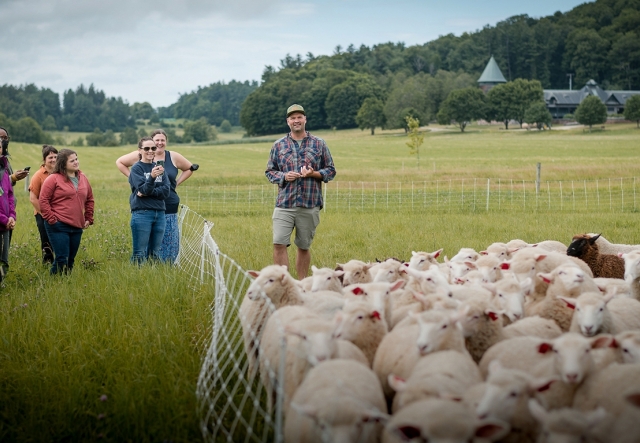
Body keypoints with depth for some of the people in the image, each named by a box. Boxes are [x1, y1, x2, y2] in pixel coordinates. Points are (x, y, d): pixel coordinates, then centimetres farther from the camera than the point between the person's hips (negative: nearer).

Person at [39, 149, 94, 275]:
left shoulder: (83, 178, 12)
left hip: (77, 227, 6)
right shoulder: (53, 179, -5)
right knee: (61, 259, -10)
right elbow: (43, 200, -6)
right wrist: (51, 219, -11)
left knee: (71, 260, 10)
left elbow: (89, 200, 22)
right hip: (59, 227, -6)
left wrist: (89, 218, 15)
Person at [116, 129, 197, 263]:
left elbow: (190, 168, 21)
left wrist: (176, 182, 9)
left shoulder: (173, 157, 6)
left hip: (169, 209, 2)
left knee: (170, 242, 2)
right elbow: (120, 162, 11)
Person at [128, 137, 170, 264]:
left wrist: (148, 192, -14)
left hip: (159, 214, 5)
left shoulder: (159, 168, 12)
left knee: (155, 253, 9)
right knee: (140, 253, -5)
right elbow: (143, 190, -15)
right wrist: (152, 177, -33)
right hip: (142, 214, -5)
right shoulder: (136, 168, -2)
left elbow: (166, 192, 1)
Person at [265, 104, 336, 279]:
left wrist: (314, 174, -10)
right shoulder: (278, 145, 8)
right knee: (279, 244, -11)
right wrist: (283, 176, -8)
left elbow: (331, 171, 9)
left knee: (304, 247, 8)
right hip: (284, 205, 0)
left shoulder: (319, 144, 6)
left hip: (310, 205, 0)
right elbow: (269, 171, 13)